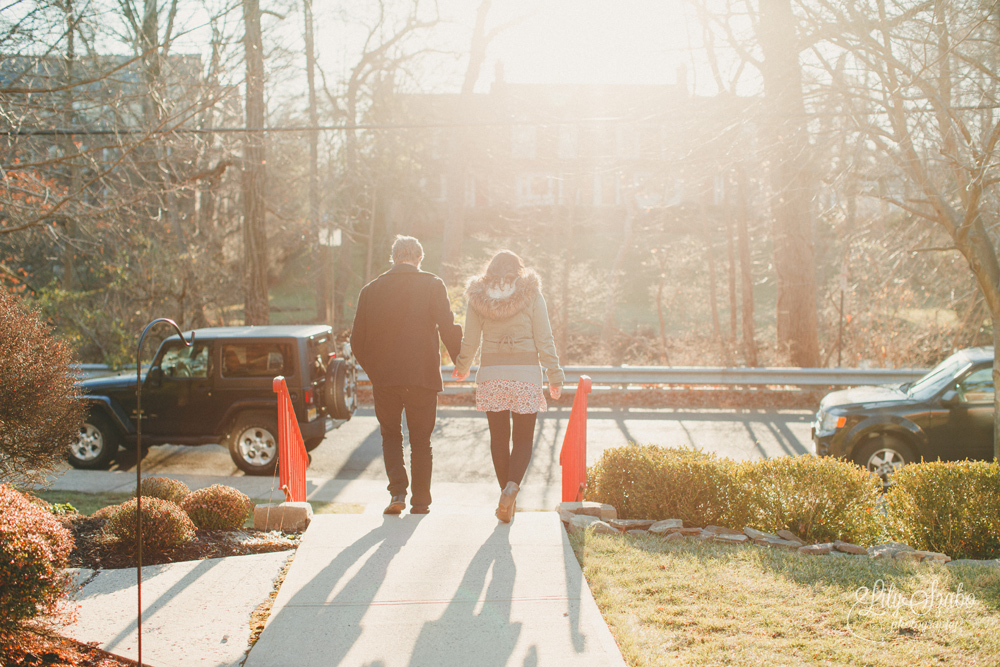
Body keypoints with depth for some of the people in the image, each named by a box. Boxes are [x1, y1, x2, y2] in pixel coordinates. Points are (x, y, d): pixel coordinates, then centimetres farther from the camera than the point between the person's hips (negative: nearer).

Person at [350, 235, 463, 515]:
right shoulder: (432, 285, -3)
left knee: (390, 434, 16)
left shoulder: (371, 290, 4)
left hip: (384, 377, 1)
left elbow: (357, 340, 7)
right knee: (420, 440, 10)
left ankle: (397, 490, -2)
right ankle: (420, 502, 12)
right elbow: (448, 329, -8)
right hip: (422, 376, -1)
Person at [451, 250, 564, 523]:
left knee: (499, 439, 11)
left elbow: (470, 342, 7)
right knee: (523, 439, 5)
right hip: (526, 374, -1)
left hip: (491, 375, 1)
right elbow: (544, 340, -3)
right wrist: (555, 376, 2)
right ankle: (512, 486, -20)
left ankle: (507, 496, 13)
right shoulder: (531, 294, 0)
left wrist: (462, 368, 26)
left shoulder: (478, 297, 4)